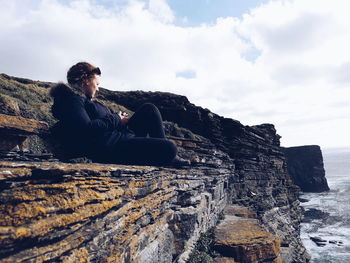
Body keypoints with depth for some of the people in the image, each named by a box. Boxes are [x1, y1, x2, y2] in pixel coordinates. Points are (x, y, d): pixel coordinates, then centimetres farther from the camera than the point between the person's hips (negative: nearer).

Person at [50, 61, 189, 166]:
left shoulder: (83, 99, 23)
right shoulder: (72, 99, -8)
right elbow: (87, 129, -23)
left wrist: (119, 118, 5)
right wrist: (116, 119, -12)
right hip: (110, 148, -11)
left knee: (149, 109, 11)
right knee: (169, 148, -22)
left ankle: (166, 155, 10)